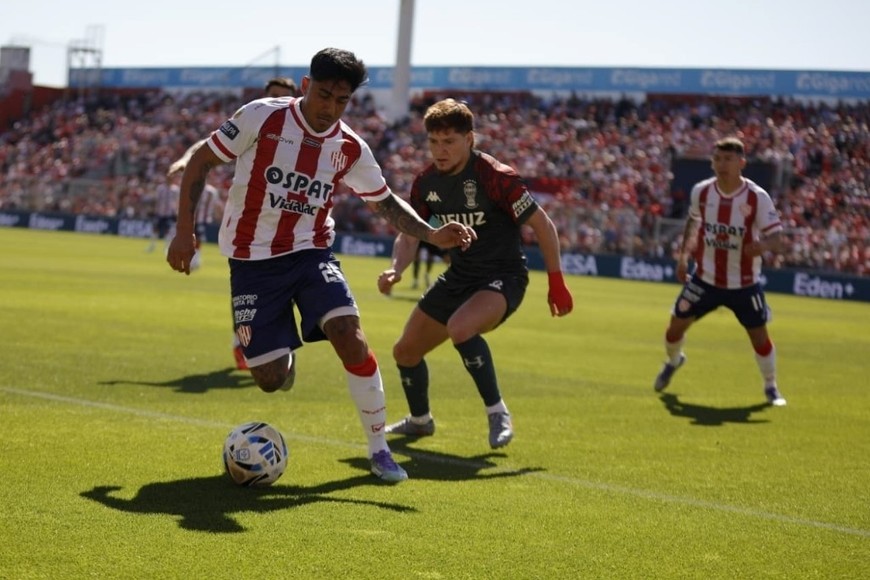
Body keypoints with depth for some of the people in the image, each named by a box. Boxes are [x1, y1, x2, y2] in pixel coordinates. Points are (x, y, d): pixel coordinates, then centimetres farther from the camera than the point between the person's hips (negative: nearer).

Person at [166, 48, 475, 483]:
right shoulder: (262, 117, -13)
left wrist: (432, 235, -5)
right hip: (253, 260, -2)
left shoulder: (351, 149, -2)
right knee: (271, 380, -7)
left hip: (312, 254, 2)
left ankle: (379, 449, -8)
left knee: (350, 336, -23)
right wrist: (184, 231, -10)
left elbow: (385, 202, 12)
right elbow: (201, 161, -4)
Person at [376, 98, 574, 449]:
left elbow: (542, 225, -14)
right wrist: (396, 268, -15)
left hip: (503, 277, -7)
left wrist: (556, 284, -12)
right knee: (405, 351, 12)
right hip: (459, 277, 7)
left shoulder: (495, 177, -21)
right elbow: (409, 234, 7)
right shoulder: (426, 183, -2)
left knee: (460, 328, -37)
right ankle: (420, 420, 40)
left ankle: (497, 413, -20)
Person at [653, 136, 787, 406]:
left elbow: (776, 240, -20)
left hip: (744, 283, -2)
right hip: (706, 278, 3)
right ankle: (673, 361, 40)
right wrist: (683, 254, 8)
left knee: (759, 334, -1)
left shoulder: (757, 198, -18)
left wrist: (762, 245, -43)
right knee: (676, 325, 5)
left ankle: (771, 387, 23)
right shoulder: (701, 191, -8)